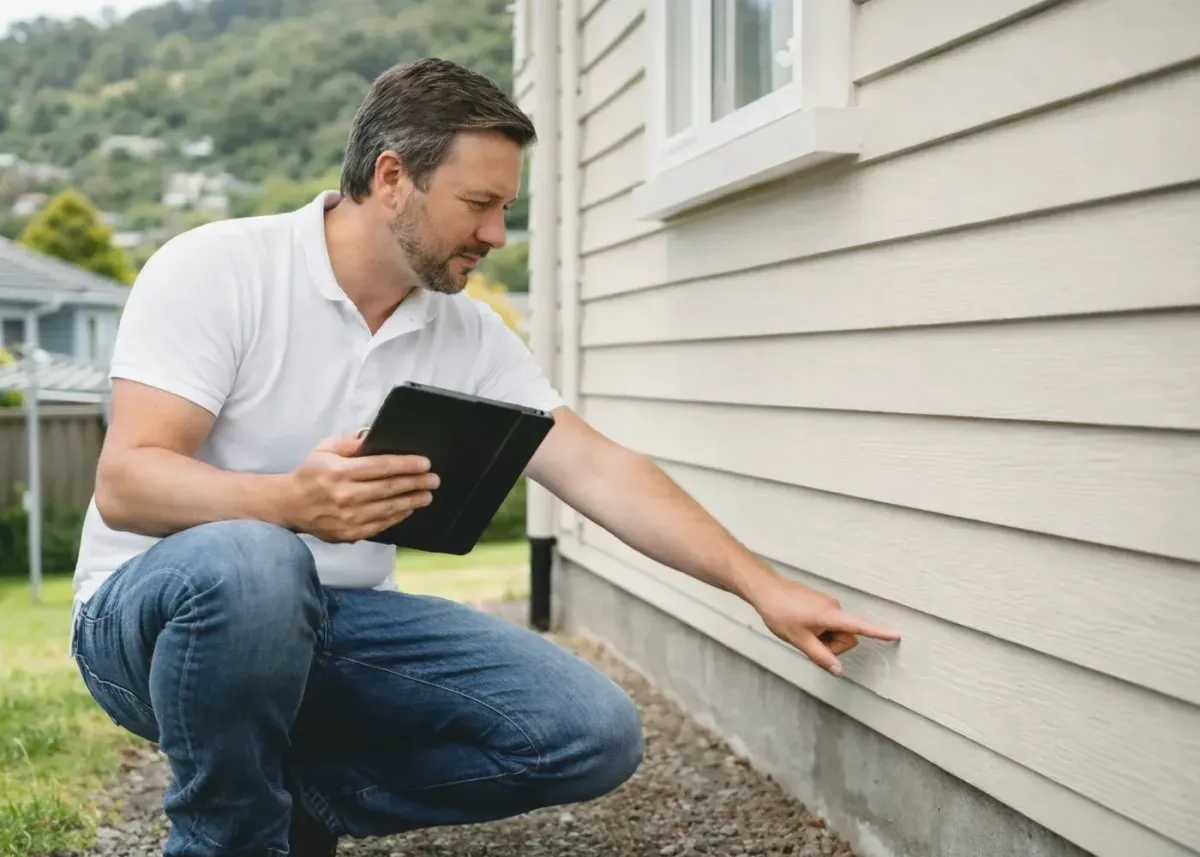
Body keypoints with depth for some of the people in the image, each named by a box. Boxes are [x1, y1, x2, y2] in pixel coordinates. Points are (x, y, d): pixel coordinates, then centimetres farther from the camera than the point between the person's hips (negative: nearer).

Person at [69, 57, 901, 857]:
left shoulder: (470, 334, 1)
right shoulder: (215, 269, -13)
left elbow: (598, 470, 0)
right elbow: (125, 481, -21)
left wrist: (764, 587, -4)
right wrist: (292, 503, -40)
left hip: (337, 622, 5)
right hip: (161, 605, -4)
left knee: (592, 730, -12)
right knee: (252, 563, -41)